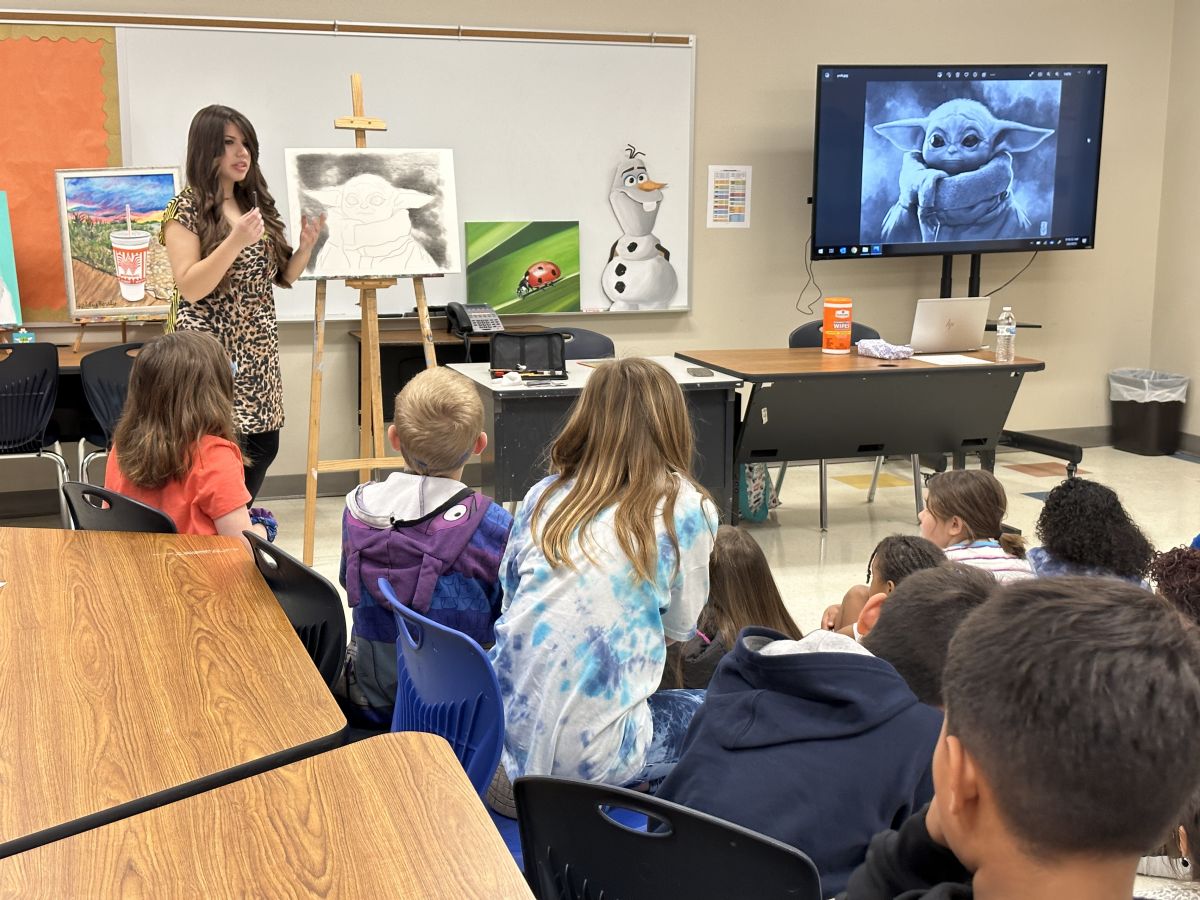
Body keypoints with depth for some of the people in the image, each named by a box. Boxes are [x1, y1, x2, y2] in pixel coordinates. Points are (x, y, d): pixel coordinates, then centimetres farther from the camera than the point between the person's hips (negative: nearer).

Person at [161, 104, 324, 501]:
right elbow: (190, 288, -15)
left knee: (263, 446, 8)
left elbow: (282, 277, 15)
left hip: (258, 349, 7)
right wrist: (235, 242, -24)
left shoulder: (258, 204, 11)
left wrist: (306, 245, -3)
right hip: (212, 350, -6)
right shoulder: (187, 210, -7)